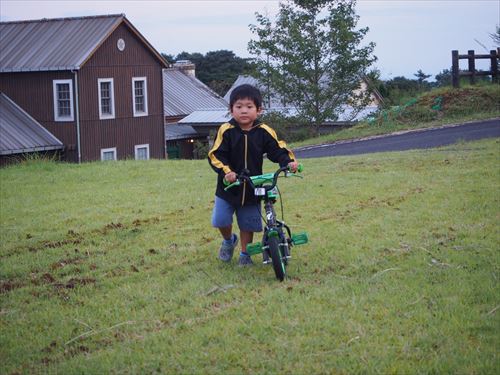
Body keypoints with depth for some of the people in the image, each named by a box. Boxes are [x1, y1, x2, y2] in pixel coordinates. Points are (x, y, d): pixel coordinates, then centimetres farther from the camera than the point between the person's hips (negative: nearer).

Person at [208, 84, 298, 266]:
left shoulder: (264, 132, -6)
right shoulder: (226, 131, -11)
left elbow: (277, 150, -4)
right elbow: (215, 155, -14)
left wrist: (289, 161, -24)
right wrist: (226, 171, -30)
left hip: (252, 189, 1)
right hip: (228, 187, -1)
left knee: (248, 224, 7)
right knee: (220, 220, -6)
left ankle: (245, 254, 28)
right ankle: (228, 240, 27)